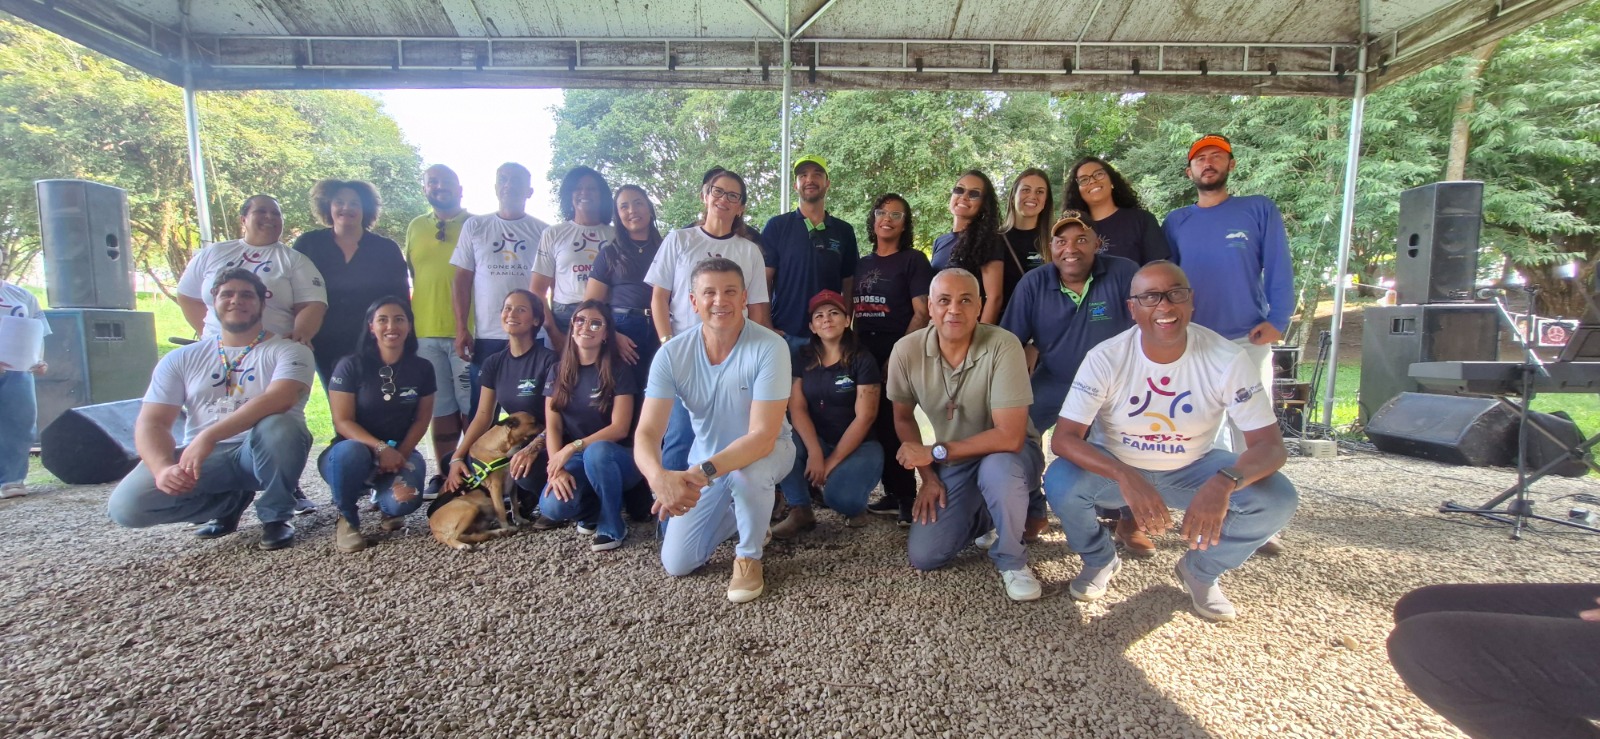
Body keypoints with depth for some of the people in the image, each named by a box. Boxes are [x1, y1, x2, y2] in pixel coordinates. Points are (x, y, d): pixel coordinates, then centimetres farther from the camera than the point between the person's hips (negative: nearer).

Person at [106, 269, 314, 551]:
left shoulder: (288, 351, -3)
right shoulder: (182, 359, 10)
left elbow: (279, 400, -22)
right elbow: (151, 422, 2)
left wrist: (210, 435, -32)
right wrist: (164, 468, -19)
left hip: (263, 454, -4)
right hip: (202, 458, 4)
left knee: (277, 426, -36)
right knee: (125, 505, -19)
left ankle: (276, 516, -10)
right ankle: (231, 502, 10)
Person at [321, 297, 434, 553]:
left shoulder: (422, 368, 0)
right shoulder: (350, 366, -9)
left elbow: (422, 419, 3)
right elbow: (343, 422, -12)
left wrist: (400, 453, -13)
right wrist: (381, 448, -26)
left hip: (401, 452, 1)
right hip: (357, 449, -1)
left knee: (404, 502, -30)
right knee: (350, 451, -39)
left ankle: (385, 502, 13)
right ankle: (347, 519, -9)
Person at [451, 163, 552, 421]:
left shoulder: (543, 232, 7)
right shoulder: (474, 226, 9)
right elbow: (461, 280, 7)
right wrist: (461, 328, -1)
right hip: (486, 336, 1)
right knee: (480, 411, 5)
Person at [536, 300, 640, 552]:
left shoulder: (618, 372, -5)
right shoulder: (558, 372, 6)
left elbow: (620, 428, -14)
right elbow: (552, 427, -1)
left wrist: (573, 447, -22)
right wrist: (557, 468, -17)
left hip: (612, 457, -2)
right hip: (575, 461, 3)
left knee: (596, 451, -39)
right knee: (552, 508, -28)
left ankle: (612, 527, -15)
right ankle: (591, 511, 9)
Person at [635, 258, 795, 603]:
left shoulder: (770, 347, -28)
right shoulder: (672, 353, -18)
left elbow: (762, 436, -31)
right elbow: (647, 432, -23)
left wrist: (701, 474, -45)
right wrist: (659, 477, -46)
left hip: (766, 452, -3)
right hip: (706, 462, 4)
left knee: (746, 470, -39)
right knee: (676, 564, 1)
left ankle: (749, 556, -8)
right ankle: (737, 516, 30)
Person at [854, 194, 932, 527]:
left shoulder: (913, 261, 1)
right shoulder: (861, 264, 17)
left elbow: (923, 313, -8)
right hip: (865, 356, 5)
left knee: (895, 425, -7)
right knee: (876, 424, 5)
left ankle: (906, 498, 4)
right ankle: (892, 495, 16)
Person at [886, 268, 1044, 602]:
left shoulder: (1003, 346, -27)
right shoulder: (906, 351, -15)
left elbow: (1010, 436, -31)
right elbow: (904, 417, 2)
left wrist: (935, 452, -25)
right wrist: (928, 477, -1)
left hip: (1007, 453, -3)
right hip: (951, 463, 4)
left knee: (997, 469, -39)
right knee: (923, 557, -6)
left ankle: (1011, 560, -8)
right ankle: (982, 520, 25)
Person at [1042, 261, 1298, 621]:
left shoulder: (1226, 359, -19)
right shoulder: (1105, 358, -22)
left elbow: (1270, 444, -20)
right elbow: (1063, 438, -26)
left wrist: (1224, 483, -43)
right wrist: (1127, 478, -43)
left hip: (1192, 470, 2)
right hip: (1117, 468, -1)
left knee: (1278, 498, -23)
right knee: (1060, 482, -30)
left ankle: (1200, 571, 8)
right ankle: (1100, 560, 5)